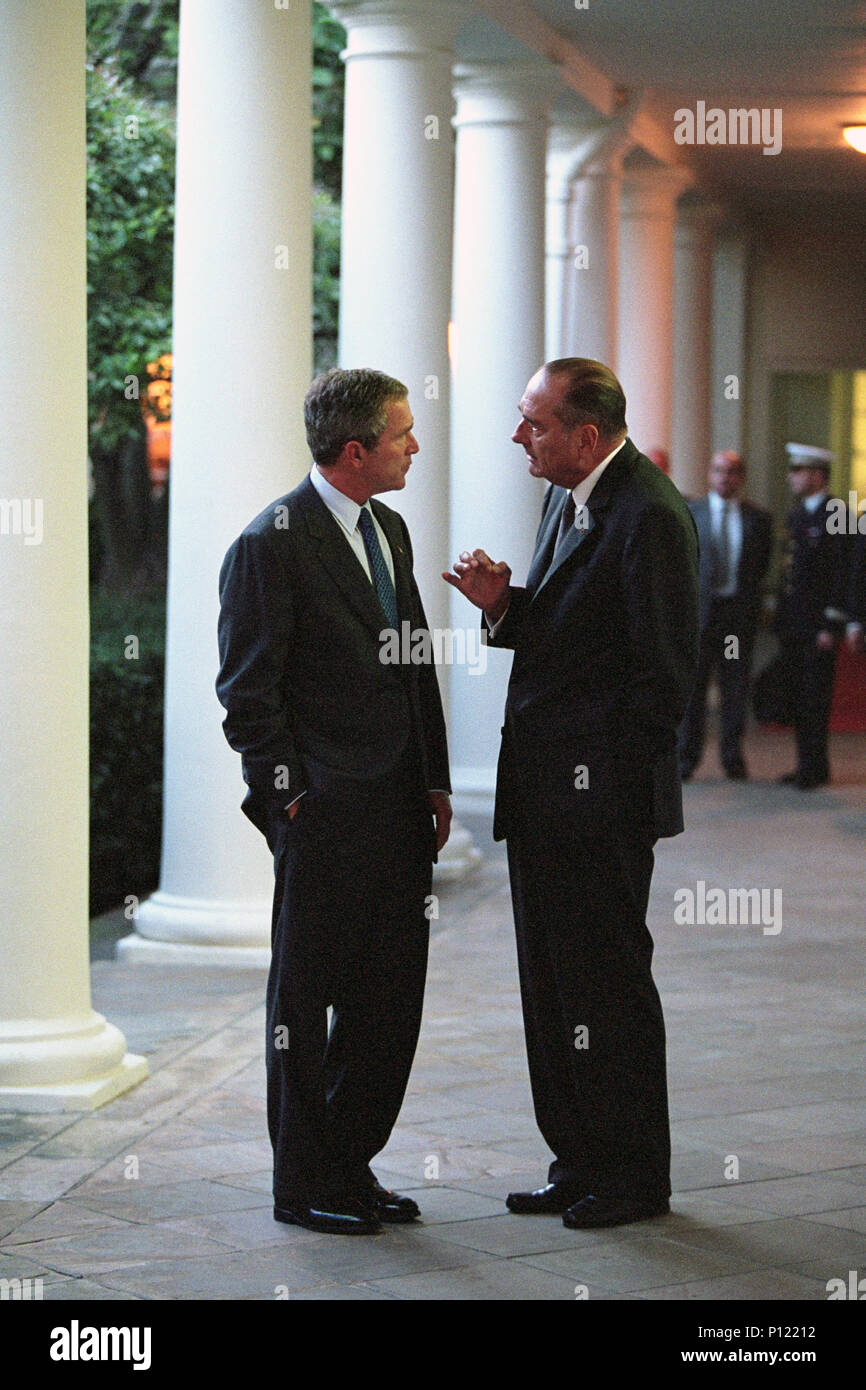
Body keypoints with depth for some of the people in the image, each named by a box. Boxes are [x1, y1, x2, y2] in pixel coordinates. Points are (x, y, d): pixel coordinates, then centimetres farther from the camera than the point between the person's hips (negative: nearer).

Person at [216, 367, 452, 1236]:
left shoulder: (388, 530, 14)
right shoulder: (272, 544, -12)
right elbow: (247, 691, -12)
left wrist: (434, 781, 14)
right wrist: (290, 797, -13)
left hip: (397, 808, 8)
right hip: (324, 814, -8)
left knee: (388, 1001, 11)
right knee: (305, 999, 4)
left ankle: (350, 1169, 22)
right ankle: (302, 1186, 13)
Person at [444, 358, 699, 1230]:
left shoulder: (648, 515, -17)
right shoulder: (568, 498, 13)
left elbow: (666, 667, -17)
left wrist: (616, 781, -15)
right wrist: (504, 605, 1)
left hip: (601, 797, -10)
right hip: (543, 797, 10)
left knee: (607, 983, -1)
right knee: (552, 984, 14)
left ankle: (634, 1177, 11)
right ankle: (582, 1164, 24)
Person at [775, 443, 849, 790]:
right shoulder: (797, 516, 16)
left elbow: (842, 574, -13)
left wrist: (831, 626, -16)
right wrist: (780, 615, 15)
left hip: (818, 625, -8)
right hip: (792, 624, 8)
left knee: (815, 696, -5)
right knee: (798, 695, 9)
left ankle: (814, 767, 0)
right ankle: (807, 764, 16)